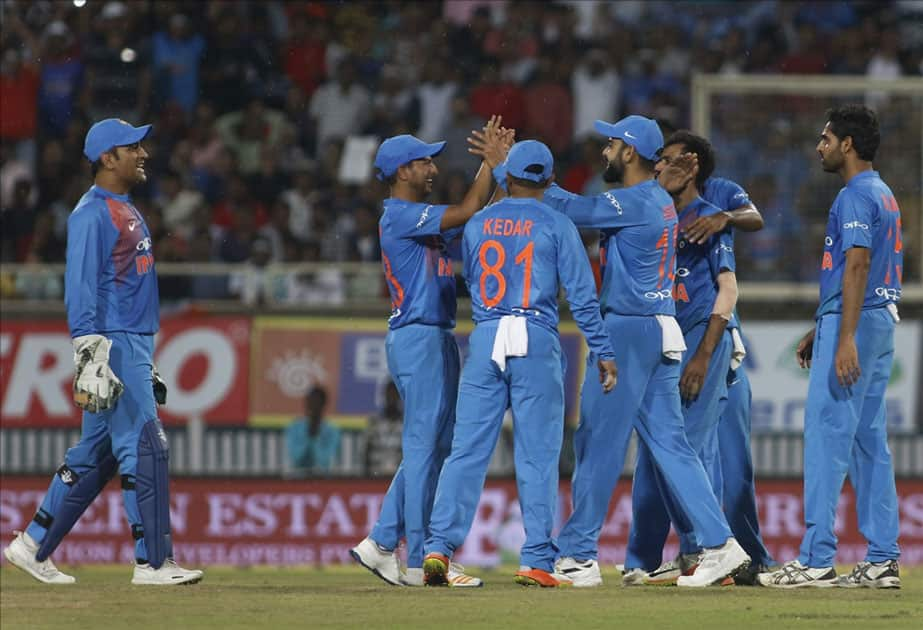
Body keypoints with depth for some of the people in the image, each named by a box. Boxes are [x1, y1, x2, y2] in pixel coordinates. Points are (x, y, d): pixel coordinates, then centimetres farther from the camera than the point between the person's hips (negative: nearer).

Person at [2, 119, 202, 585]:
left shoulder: (129, 212, 19)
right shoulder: (91, 214, -11)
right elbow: (81, 289, -17)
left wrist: (147, 362, 23)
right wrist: (91, 359, -24)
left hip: (135, 348, 10)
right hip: (111, 346, -10)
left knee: (95, 456, 11)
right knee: (144, 449, -10)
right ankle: (153, 562, -8)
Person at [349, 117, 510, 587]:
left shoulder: (422, 219, 19)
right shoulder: (400, 215, -11)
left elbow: (469, 221, 17)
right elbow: (467, 212, -19)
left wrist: (496, 163, 10)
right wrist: (491, 164, -9)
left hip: (437, 339, 10)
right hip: (417, 337, -10)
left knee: (432, 447, 12)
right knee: (424, 447, -9)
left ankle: (381, 544, 16)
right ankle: (421, 562, -8)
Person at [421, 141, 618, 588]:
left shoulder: (476, 225, 10)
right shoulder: (555, 225, 0)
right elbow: (581, 295, -3)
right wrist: (603, 353, -1)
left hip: (484, 338, 3)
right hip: (536, 341, -3)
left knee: (467, 449, 2)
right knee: (537, 453, 0)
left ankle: (438, 547, -7)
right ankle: (536, 561, -2)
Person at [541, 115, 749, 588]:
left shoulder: (634, 203, -14)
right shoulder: (660, 201, 15)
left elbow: (570, 209, -17)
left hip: (627, 331, -9)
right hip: (661, 331, 9)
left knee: (598, 442, -4)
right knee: (668, 442, 8)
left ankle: (577, 556, -1)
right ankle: (719, 545, 1)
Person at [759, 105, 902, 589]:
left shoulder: (855, 196, -12)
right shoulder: (884, 195, 20)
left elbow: (857, 267, -21)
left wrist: (845, 339, -27)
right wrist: (820, 331, 27)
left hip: (854, 326, -10)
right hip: (882, 322, 10)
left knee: (827, 437, -11)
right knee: (869, 442, 10)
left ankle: (815, 561, -14)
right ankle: (882, 561, 8)